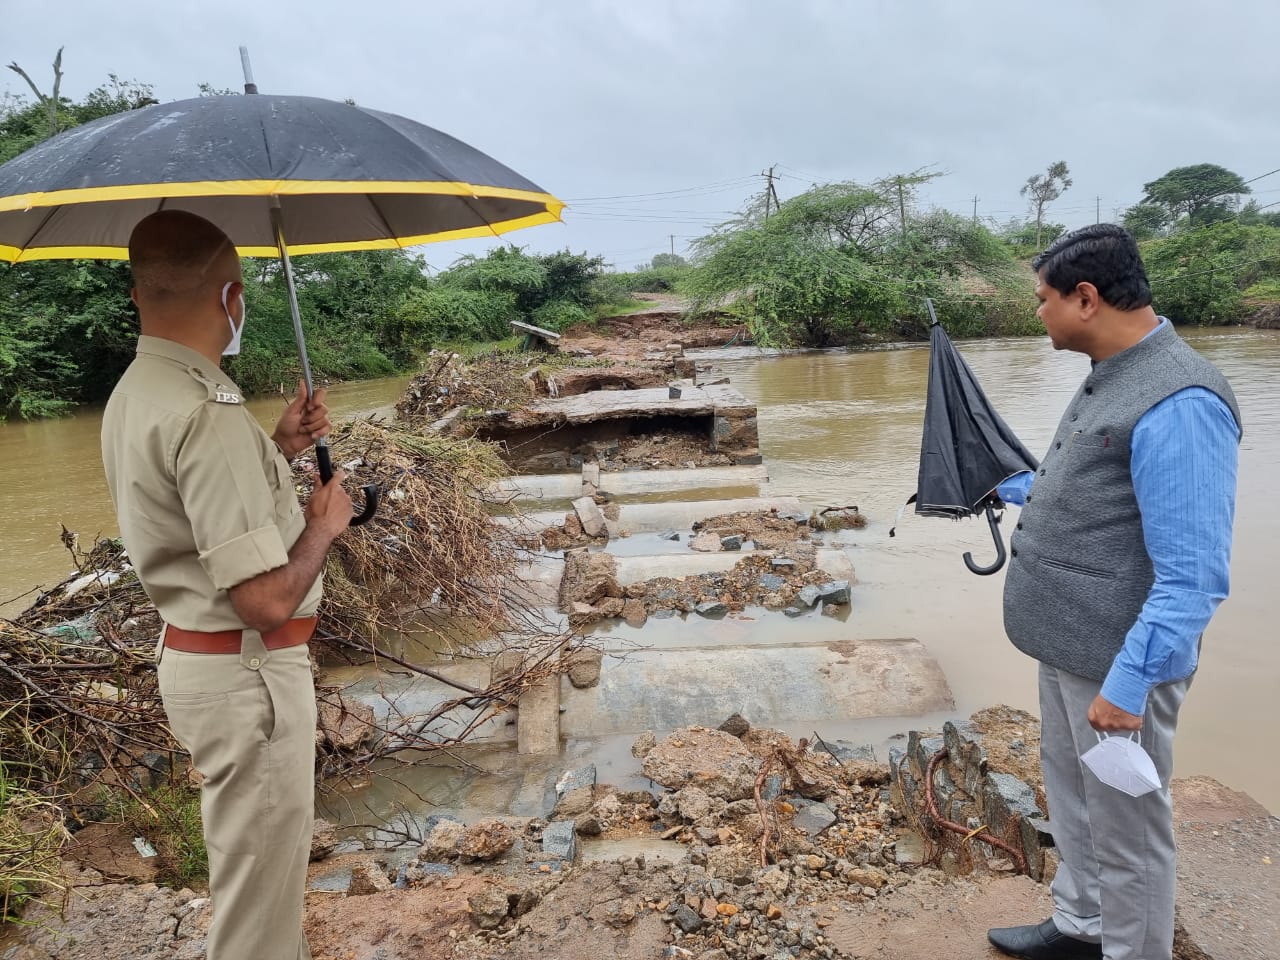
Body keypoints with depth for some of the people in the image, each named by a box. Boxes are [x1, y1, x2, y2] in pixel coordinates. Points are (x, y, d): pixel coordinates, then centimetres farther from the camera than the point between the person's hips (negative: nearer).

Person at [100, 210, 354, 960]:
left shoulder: (134, 393, 4)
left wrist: (279, 450, 8)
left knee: (256, 854, 28)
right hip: (246, 673, -10)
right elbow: (267, 599, -29)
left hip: (194, 656, 10)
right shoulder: (209, 411, -27)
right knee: (259, 864, 9)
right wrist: (324, 524, -12)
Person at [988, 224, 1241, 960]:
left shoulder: (1177, 403, -24)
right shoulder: (1111, 378, 7)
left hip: (1118, 664, -10)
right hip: (1068, 648, 10)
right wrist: (1008, 488, 38)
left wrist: (1129, 680, -27)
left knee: (1125, 827, 9)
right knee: (1071, 796, 24)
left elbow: (1194, 575, -27)